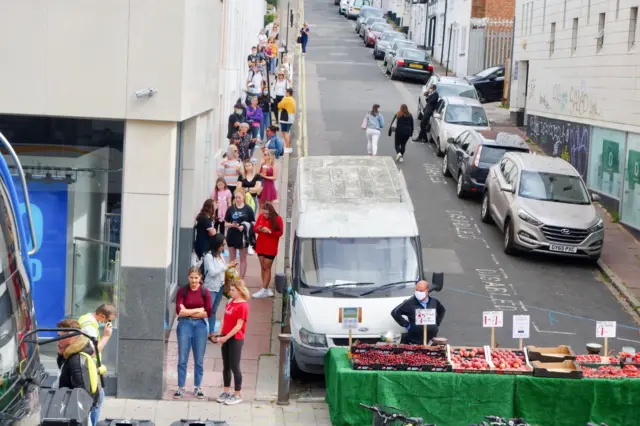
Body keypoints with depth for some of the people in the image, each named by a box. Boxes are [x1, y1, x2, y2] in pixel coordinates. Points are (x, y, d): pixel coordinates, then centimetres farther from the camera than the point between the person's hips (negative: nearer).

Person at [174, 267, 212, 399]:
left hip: (200, 325, 1)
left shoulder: (205, 292, -1)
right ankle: (180, 388, 9)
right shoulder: (182, 291, -2)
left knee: (199, 359, 7)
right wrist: (198, 310, -11)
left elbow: (208, 313, -7)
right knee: (182, 359, 3)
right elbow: (179, 311, -10)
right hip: (185, 325, -1)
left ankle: (197, 387, 17)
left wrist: (188, 312, -8)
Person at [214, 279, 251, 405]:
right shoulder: (230, 303, 10)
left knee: (234, 367, -3)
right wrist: (220, 335, 2)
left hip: (235, 339, -7)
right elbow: (224, 319, 12)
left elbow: (238, 326, -17)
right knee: (226, 366, 12)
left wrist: (226, 337, -15)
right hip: (225, 338, 7)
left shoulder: (243, 305, -14)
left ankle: (237, 395, 4)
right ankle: (226, 392, 21)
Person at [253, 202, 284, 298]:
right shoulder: (261, 216, -1)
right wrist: (258, 229, -16)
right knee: (262, 267, 8)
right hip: (260, 245, 5)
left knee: (267, 268, -2)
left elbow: (280, 233, -9)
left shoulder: (277, 219, -11)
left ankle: (263, 290, 0)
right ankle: (267, 289, 17)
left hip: (271, 247, -5)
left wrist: (269, 231, -23)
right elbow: (255, 228, 7)